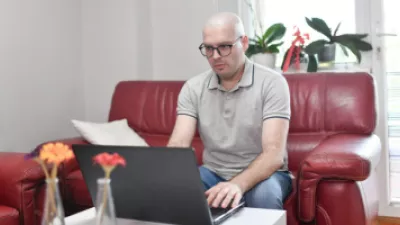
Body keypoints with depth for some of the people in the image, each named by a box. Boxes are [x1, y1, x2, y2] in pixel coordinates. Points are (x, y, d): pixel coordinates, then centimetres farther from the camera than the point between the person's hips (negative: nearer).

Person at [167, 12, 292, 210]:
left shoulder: (271, 83, -16)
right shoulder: (193, 88, -4)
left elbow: (274, 153, -25)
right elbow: (178, 144, -14)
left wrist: (238, 184, -45)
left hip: (262, 174, -2)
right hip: (213, 173, 2)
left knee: (265, 194, -36)